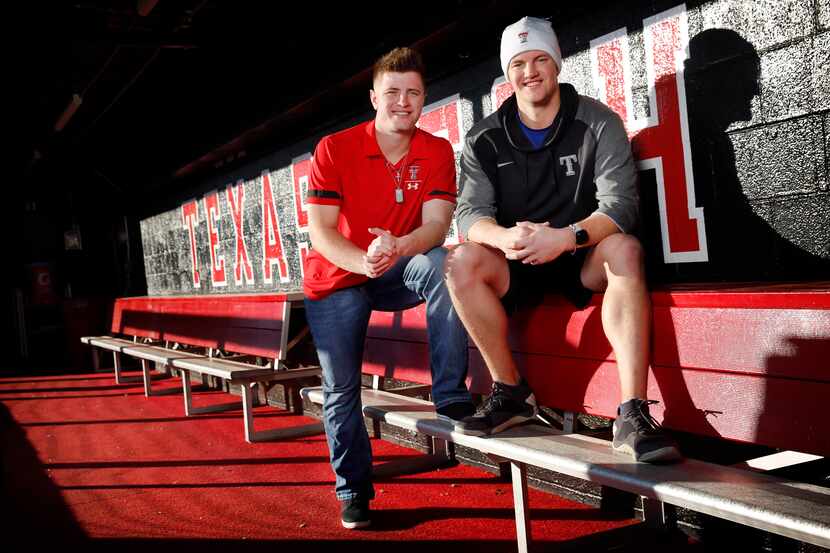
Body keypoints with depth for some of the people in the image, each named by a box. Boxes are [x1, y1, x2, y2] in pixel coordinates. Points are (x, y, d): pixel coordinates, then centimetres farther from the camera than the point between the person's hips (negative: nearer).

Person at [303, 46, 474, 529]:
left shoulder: (437, 152, -7)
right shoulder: (334, 149, -11)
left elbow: (436, 224, -19)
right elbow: (320, 231, -17)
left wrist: (397, 248, -42)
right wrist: (363, 262, -38)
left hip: (399, 272, 0)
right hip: (338, 278, 0)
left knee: (440, 263, -32)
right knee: (341, 388, -2)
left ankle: (451, 396, -27)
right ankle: (353, 491, 19)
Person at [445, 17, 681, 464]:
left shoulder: (598, 124, -5)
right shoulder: (484, 140, 1)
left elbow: (620, 205, -16)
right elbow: (470, 212, -9)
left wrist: (568, 237, -36)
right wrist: (504, 237, -34)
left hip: (583, 259, -1)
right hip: (517, 263, 2)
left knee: (624, 248, -34)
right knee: (462, 262, -27)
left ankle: (632, 415, -37)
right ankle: (510, 393, -12)